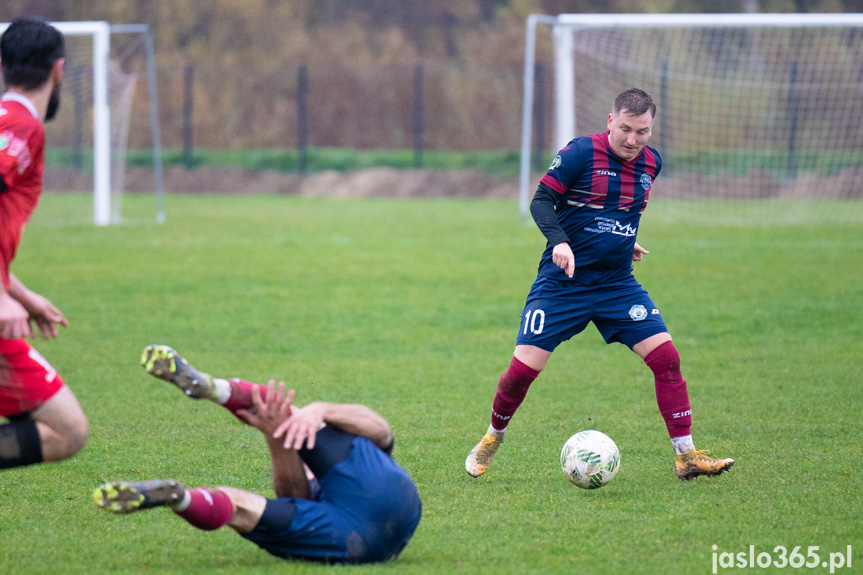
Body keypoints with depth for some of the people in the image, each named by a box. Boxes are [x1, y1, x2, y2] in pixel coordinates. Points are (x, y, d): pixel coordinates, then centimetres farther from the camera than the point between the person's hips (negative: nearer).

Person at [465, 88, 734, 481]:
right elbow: (541, 201, -11)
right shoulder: (581, 152, -11)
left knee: (666, 357, -9)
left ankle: (686, 456, -3)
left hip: (618, 284, 4)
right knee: (525, 366, -9)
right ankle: (493, 437, 19)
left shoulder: (651, 163, 7)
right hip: (563, 283, -4)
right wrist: (559, 241, -25)